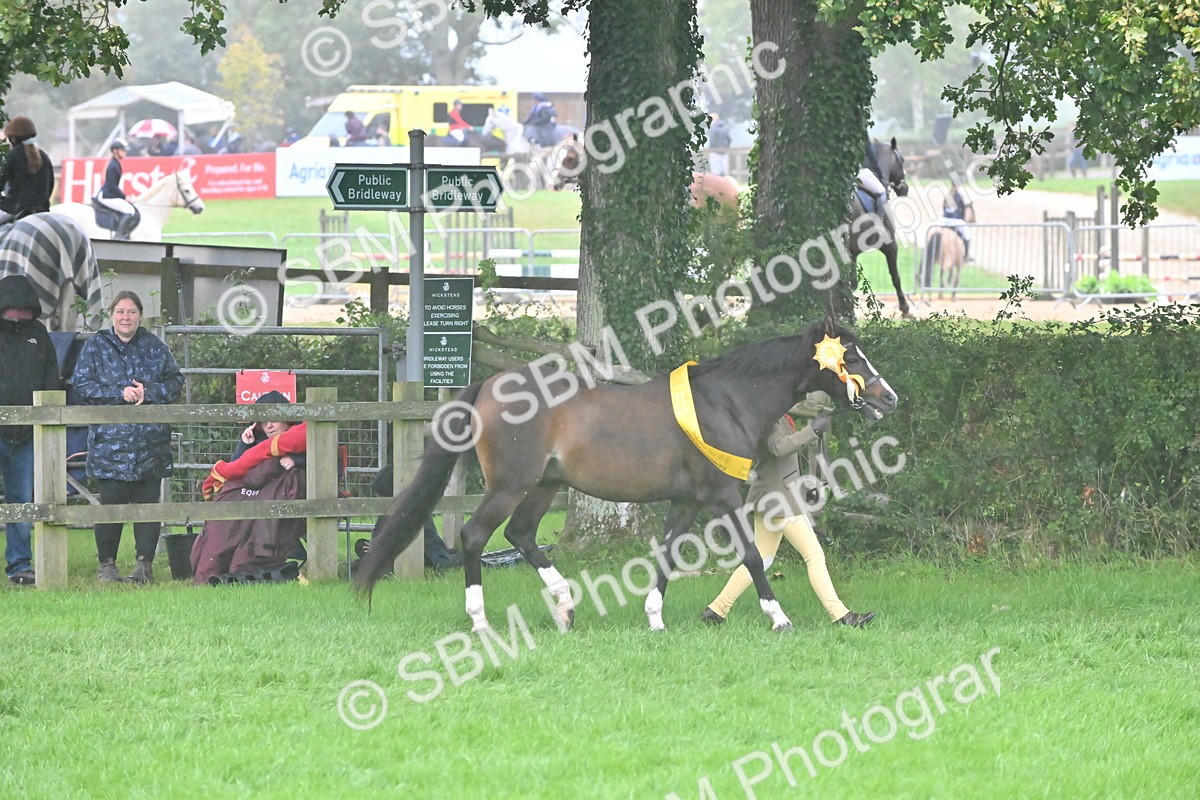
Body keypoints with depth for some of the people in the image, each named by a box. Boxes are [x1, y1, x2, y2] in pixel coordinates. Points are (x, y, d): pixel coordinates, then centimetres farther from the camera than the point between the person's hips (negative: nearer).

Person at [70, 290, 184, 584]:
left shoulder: (155, 346, 11)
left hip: (150, 439, 2)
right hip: (109, 438, -2)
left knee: (147, 501, 1)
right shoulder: (95, 347, 6)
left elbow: (175, 381, 9)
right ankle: (107, 565, 4)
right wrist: (120, 394, -12)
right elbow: (81, 385, -1)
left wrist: (148, 393, -9)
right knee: (111, 502, -4)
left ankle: (145, 563, 7)